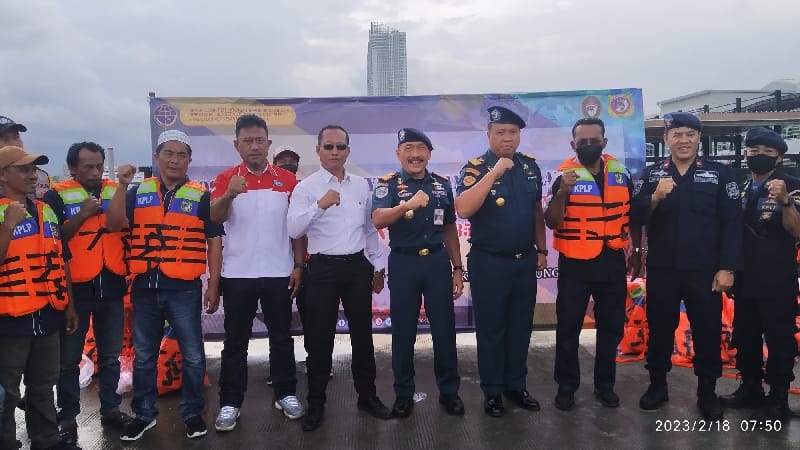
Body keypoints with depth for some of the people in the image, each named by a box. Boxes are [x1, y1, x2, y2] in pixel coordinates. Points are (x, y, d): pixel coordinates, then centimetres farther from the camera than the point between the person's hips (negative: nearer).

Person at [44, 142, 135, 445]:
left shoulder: (115, 190, 4)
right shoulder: (57, 196, -2)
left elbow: (115, 224, -14)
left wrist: (123, 184, -19)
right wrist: (82, 214, -16)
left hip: (111, 286, 2)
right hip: (75, 287, -2)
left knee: (110, 354, 14)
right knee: (69, 357, 8)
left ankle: (110, 408, 27)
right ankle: (67, 416, 22)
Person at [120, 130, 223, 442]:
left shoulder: (201, 196, 1)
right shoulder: (137, 193, 8)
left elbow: (214, 241, 0)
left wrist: (214, 284, -3)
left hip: (184, 288, -2)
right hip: (144, 286, 3)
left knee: (192, 355, 5)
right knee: (143, 355, 14)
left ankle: (192, 412, 23)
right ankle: (144, 413, 30)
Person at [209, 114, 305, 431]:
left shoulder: (287, 180, 4)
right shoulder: (226, 178, 0)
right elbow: (214, 218, -15)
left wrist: (298, 265, 0)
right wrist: (228, 195, -35)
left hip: (279, 273, 1)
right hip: (238, 274, -1)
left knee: (281, 337, 11)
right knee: (235, 340, 7)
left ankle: (286, 394, 24)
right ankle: (230, 403, 16)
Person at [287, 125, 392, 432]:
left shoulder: (361, 185, 8)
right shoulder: (306, 187, -6)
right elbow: (293, 230, -18)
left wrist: (378, 265, 16)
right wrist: (319, 205, -29)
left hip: (358, 266, 4)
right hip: (323, 268, -4)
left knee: (362, 334, 13)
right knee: (319, 339, 4)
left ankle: (367, 395, 29)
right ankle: (316, 404, 20)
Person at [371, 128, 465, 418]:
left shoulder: (442, 184, 7)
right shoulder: (389, 184, -3)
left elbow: (450, 229, 13)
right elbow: (378, 221, -21)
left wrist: (457, 268, 11)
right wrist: (409, 204, -36)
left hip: (438, 261, 3)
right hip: (403, 263, -2)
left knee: (444, 328, 9)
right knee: (403, 330, 7)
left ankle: (449, 390, 24)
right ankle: (403, 394, 22)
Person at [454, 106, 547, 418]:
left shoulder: (530, 166, 5)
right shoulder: (476, 168, -11)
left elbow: (537, 210, 14)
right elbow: (463, 210, -28)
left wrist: (541, 249, 13)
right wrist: (494, 173, -30)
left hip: (525, 260, 5)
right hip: (489, 262, -5)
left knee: (520, 327, 14)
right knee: (491, 328, 6)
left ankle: (516, 385, 30)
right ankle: (492, 391, 21)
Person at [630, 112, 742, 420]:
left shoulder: (720, 173, 0)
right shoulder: (651, 174, 4)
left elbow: (732, 223, -3)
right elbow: (635, 217, -4)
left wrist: (727, 267, -8)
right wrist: (655, 197, -23)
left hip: (705, 270, -1)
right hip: (661, 270, 1)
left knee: (707, 331, 9)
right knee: (659, 328, 11)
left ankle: (707, 392, 26)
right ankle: (658, 385, 28)